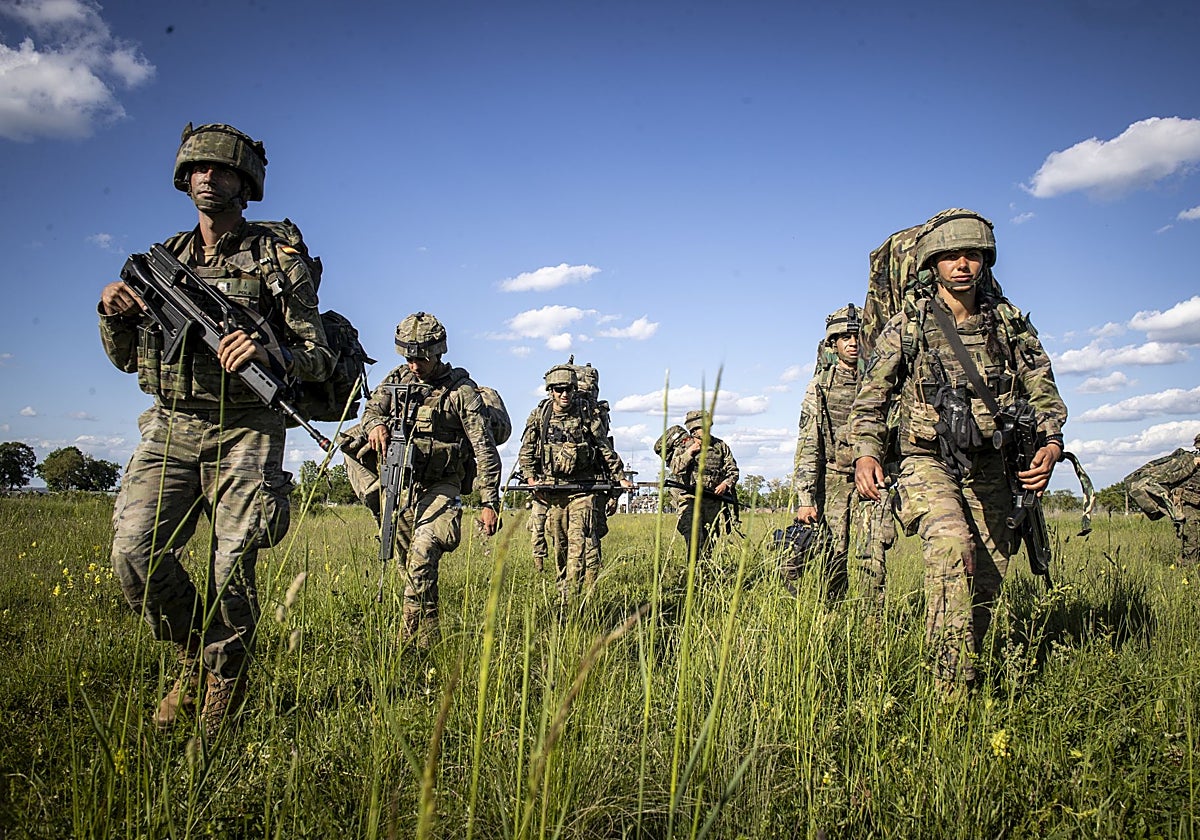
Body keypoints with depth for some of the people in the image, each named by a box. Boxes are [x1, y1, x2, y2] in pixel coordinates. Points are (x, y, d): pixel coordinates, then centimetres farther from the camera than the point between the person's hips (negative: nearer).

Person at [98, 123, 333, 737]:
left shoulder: (277, 259, 3)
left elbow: (321, 359, -2)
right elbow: (125, 358, 19)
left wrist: (271, 351, -23)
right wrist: (113, 313, -2)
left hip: (244, 433, -3)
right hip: (169, 431, 4)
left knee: (233, 569, -7)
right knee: (135, 552, -12)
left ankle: (224, 686, 16)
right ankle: (195, 657, 14)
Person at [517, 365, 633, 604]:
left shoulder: (589, 412, -3)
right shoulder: (539, 416, 4)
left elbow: (606, 449, 3)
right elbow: (526, 453, 12)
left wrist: (620, 477, 2)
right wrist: (532, 480, 2)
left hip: (583, 488, -3)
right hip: (552, 489, 3)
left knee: (579, 542, -15)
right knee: (559, 546, 10)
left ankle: (572, 601, -16)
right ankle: (563, 593, 22)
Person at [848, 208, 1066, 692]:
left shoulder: (1011, 325, 7)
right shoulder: (907, 327, 0)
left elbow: (1044, 395, 9)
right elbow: (869, 401, 2)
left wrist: (1051, 445, -11)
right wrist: (865, 453, -15)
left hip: (991, 469, 4)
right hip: (928, 462, -3)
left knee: (985, 583, 4)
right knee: (950, 542, -29)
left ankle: (966, 668, 27)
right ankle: (952, 687, -25)